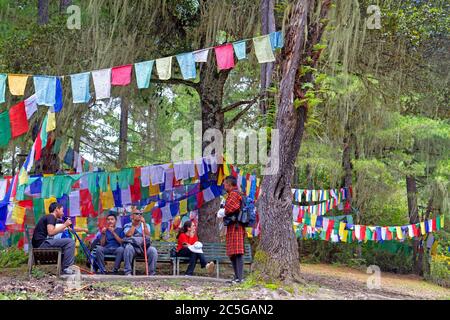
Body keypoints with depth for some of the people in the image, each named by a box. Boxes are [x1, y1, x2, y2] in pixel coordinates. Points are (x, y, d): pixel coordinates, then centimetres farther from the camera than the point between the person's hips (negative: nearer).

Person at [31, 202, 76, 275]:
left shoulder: (47, 217, 23)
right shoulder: (51, 217, -6)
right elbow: (50, 232, -21)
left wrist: (65, 228, 20)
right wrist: (64, 225, -13)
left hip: (39, 244, 10)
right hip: (42, 243, -10)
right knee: (70, 241, -14)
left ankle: (63, 266, 20)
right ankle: (66, 268, -14)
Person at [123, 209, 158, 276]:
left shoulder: (146, 225, 18)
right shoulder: (127, 226, 12)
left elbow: (148, 236, -2)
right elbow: (129, 235, -10)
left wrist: (144, 224, -7)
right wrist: (134, 224, -1)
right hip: (133, 247, -1)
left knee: (153, 250, -30)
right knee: (128, 247, -37)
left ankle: (152, 272, -21)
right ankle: (128, 272, -29)